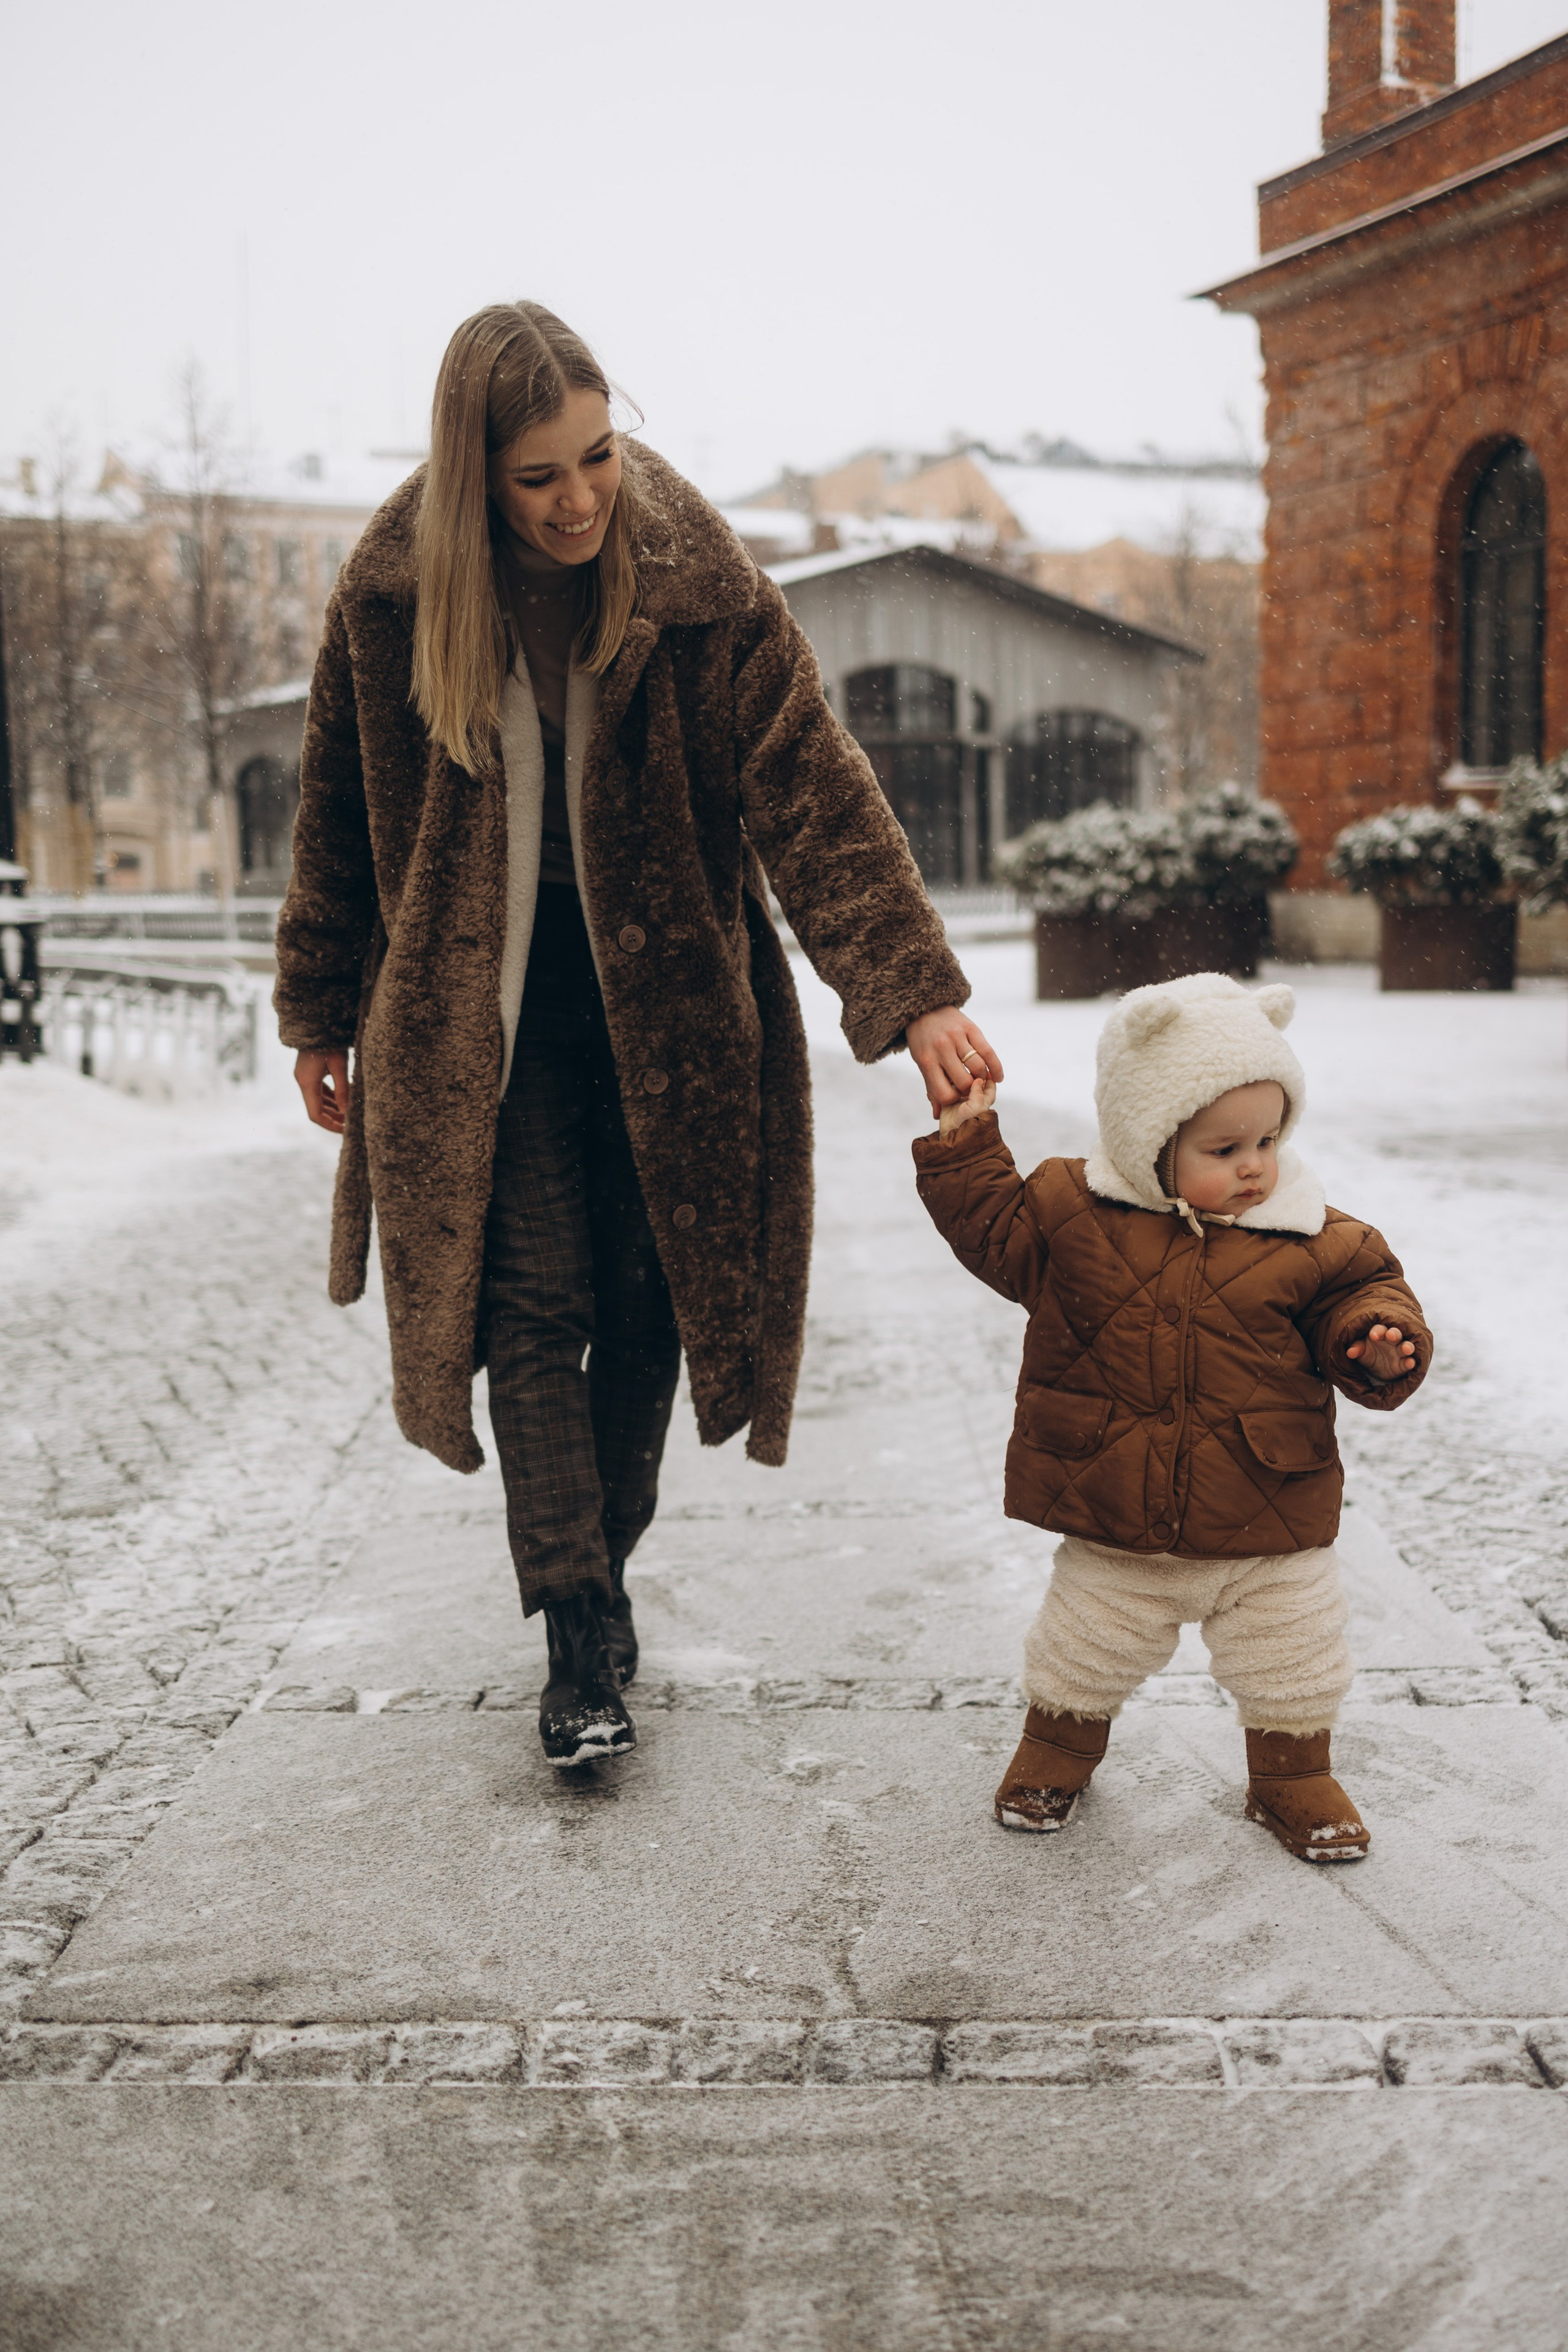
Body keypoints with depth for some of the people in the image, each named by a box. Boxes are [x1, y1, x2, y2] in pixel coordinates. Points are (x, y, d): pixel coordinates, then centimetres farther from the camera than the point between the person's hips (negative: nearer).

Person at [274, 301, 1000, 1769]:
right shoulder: (395, 594, -8)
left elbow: (813, 789, -19)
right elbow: (342, 815, 4)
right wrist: (324, 1013, 10)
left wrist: (917, 990, -30)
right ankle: (580, 1637, 0)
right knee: (534, 1300, -7)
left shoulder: (698, 584, -13)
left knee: (647, 1294, 6)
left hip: (663, 987, 0)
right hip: (483, 1001, 0)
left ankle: (603, 1567, 26)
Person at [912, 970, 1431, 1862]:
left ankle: (1295, 1779, 39)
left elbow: (1363, 1290, -1)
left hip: (1271, 1528, 0)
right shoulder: (1075, 1213, -8)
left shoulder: (1314, 1243, -8)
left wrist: (1384, 1341, -21)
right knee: (1086, 1650, 17)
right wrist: (966, 1148, -10)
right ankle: (1058, 1752, 43)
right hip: (1116, 1524, 0)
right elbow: (996, 1230, 0)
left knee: (1293, 1665, 14)